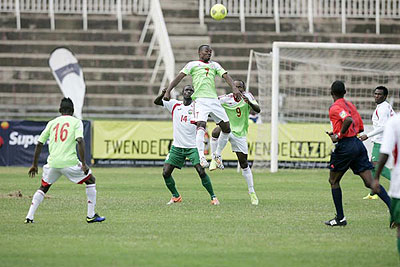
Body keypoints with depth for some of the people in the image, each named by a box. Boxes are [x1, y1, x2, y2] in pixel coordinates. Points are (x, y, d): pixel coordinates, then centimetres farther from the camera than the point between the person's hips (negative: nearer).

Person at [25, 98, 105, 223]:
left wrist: (34, 165, 22)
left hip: (52, 163, 4)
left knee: (43, 187, 24)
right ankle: (91, 215, 12)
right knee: (91, 180, 16)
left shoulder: (52, 123, 15)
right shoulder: (76, 122, 4)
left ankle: (29, 217, 13)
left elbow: (39, 143, 15)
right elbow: (80, 141, -11)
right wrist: (83, 163, -12)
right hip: (69, 161, -4)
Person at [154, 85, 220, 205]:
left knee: (201, 171, -16)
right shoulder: (174, 104, 6)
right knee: (166, 173, -4)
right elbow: (156, 102, 5)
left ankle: (213, 197, -2)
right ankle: (176, 196, 18)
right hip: (177, 146, 3)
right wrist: (162, 94, -15)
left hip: (193, 147, -3)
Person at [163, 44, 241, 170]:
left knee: (226, 128, 1)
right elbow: (179, 77, 6)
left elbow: (225, 75, 11)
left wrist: (234, 88, -8)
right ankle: (201, 156, -32)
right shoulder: (193, 64, 13)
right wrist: (168, 91, -7)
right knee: (201, 125, -25)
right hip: (200, 99, -5)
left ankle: (217, 155, 19)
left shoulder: (214, 65, 24)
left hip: (214, 99, 5)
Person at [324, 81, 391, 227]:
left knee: (333, 181, 11)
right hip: (357, 143, 7)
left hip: (345, 146, -7)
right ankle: (393, 207, -16)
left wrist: (338, 136, -16)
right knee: (370, 182, 0)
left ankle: (340, 218, 10)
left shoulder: (335, 108, -8)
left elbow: (348, 120, -28)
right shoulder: (350, 105, 17)